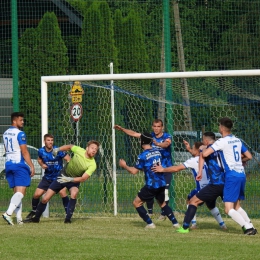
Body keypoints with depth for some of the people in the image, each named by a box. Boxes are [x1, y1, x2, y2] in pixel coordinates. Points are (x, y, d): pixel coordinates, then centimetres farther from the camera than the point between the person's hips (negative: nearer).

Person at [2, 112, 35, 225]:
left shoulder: (5, 133, 14)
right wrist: (31, 166, -9)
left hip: (8, 164, 8)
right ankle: (8, 213, -28)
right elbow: (24, 152, -13)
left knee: (16, 192, 10)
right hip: (19, 164, -8)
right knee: (21, 191, -11)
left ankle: (19, 218, 5)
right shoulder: (20, 134, -11)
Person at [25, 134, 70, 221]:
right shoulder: (41, 151, -4)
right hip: (48, 177, 4)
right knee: (37, 194, 0)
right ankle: (33, 212, 25)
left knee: (62, 192, -26)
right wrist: (42, 165, -5)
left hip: (59, 177, -4)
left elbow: (68, 159, -13)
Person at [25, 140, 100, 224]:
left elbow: (83, 178, -27)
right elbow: (69, 146, 4)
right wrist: (58, 149, -9)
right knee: (45, 199, -1)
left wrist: (70, 179, -38)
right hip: (63, 175, 2)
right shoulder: (79, 150, -18)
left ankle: (68, 219, -26)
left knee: (74, 193, -36)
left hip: (74, 180, -2)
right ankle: (36, 218, 22)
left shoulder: (92, 165, -24)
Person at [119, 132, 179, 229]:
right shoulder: (157, 152, 9)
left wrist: (124, 165, 9)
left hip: (151, 185, -7)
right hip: (162, 183, 7)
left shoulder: (143, 155, -11)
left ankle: (150, 223, 2)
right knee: (162, 203, 26)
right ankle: (175, 223, 16)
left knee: (137, 202, 7)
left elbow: (134, 171, -8)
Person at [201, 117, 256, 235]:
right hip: (241, 174, 8)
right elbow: (249, 156, 18)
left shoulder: (222, 142, -9)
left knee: (229, 209, -9)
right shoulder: (237, 140, 13)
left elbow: (205, 154, -14)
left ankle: (247, 227, -21)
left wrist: (203, 149, 9)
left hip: (232, 176, -8)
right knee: (237, 206, 19)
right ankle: (251, 227, 11)